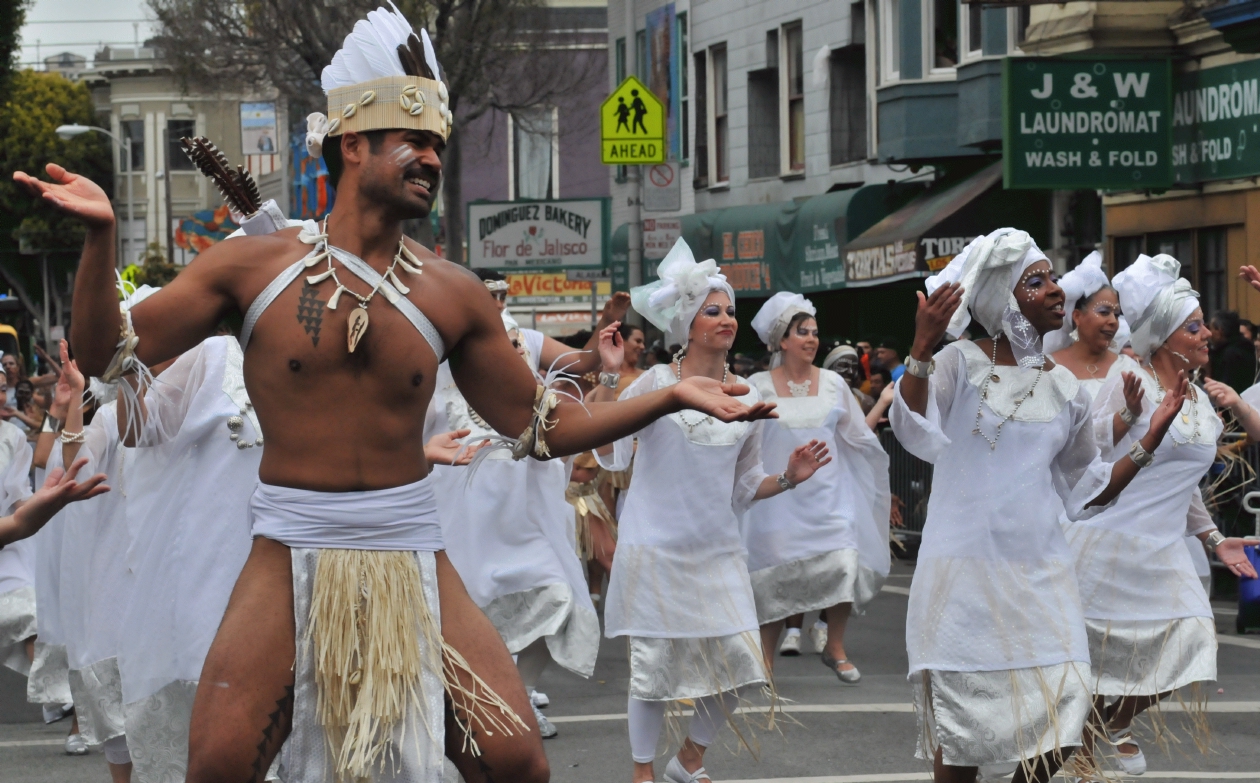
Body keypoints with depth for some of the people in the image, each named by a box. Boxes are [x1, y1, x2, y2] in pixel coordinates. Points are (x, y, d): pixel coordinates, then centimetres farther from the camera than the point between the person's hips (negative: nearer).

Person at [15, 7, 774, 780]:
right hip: (291, 554, -2)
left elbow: (542, 427, 12)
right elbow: (107, 354, 1)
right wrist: (102, 236, -14)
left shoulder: (451, 294, 5)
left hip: (412, 558, 2)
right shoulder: (254, 266, 1)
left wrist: (670, 397, 3)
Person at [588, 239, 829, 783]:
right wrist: (608, 377, -18)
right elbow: (609, 454, -13)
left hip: (717, 551, 4)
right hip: (655, 549, -4)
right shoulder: (657, 383, -6)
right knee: (654, 669, -1)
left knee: (736, 667, 2)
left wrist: (788, 479, -3)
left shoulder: (746, 398, 7)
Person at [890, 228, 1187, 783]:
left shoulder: (1065, 389, 9)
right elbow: (917, 434, -22)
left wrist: (1150, 439, 4)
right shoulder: (961, 364, -5)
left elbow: (1087, 492, 14)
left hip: (1038, 572, 4)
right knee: (960, 736, 1)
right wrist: (921, 350, -35)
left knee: (1060, 723, -4)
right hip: (963, 572, -4)